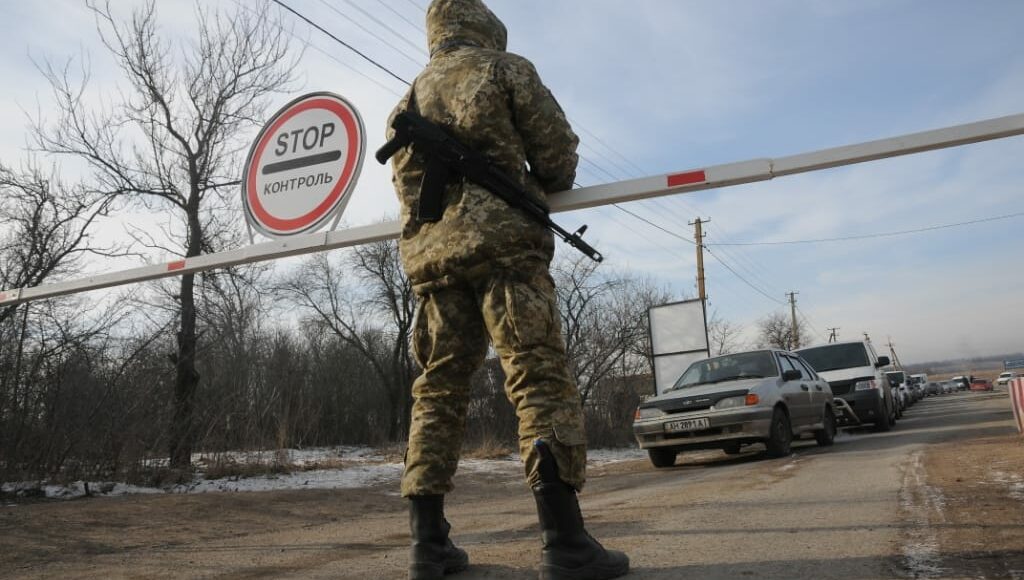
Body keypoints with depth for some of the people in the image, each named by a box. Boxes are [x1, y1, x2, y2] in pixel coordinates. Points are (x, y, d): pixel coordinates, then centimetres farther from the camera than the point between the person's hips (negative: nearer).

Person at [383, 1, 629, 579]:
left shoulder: (410, 97, 26)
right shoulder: (505, 68, 11)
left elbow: (406, 179, 20)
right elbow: (558, 148, 6)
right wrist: (543, 188, 25)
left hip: (430, 251, 6)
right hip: (502, 239, -5)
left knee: (439, 386, 5)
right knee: (540, 374, -11)